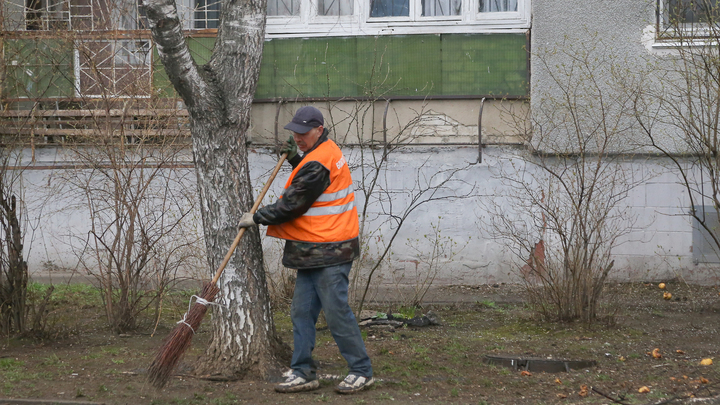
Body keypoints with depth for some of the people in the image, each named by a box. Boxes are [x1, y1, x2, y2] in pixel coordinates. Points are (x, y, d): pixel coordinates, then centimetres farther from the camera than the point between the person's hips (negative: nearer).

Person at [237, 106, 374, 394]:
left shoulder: (318, 163, -19)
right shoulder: (326, 151, 14)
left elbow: (292, 205, -16)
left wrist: (256, 218, -5)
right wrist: (295, 159, 11)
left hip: (329, 252, -11)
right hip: (312, 252, 11)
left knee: (336, 312, -5)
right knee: (301, 312, 9)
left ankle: (361, 371, 5)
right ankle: (304, 373, 14)